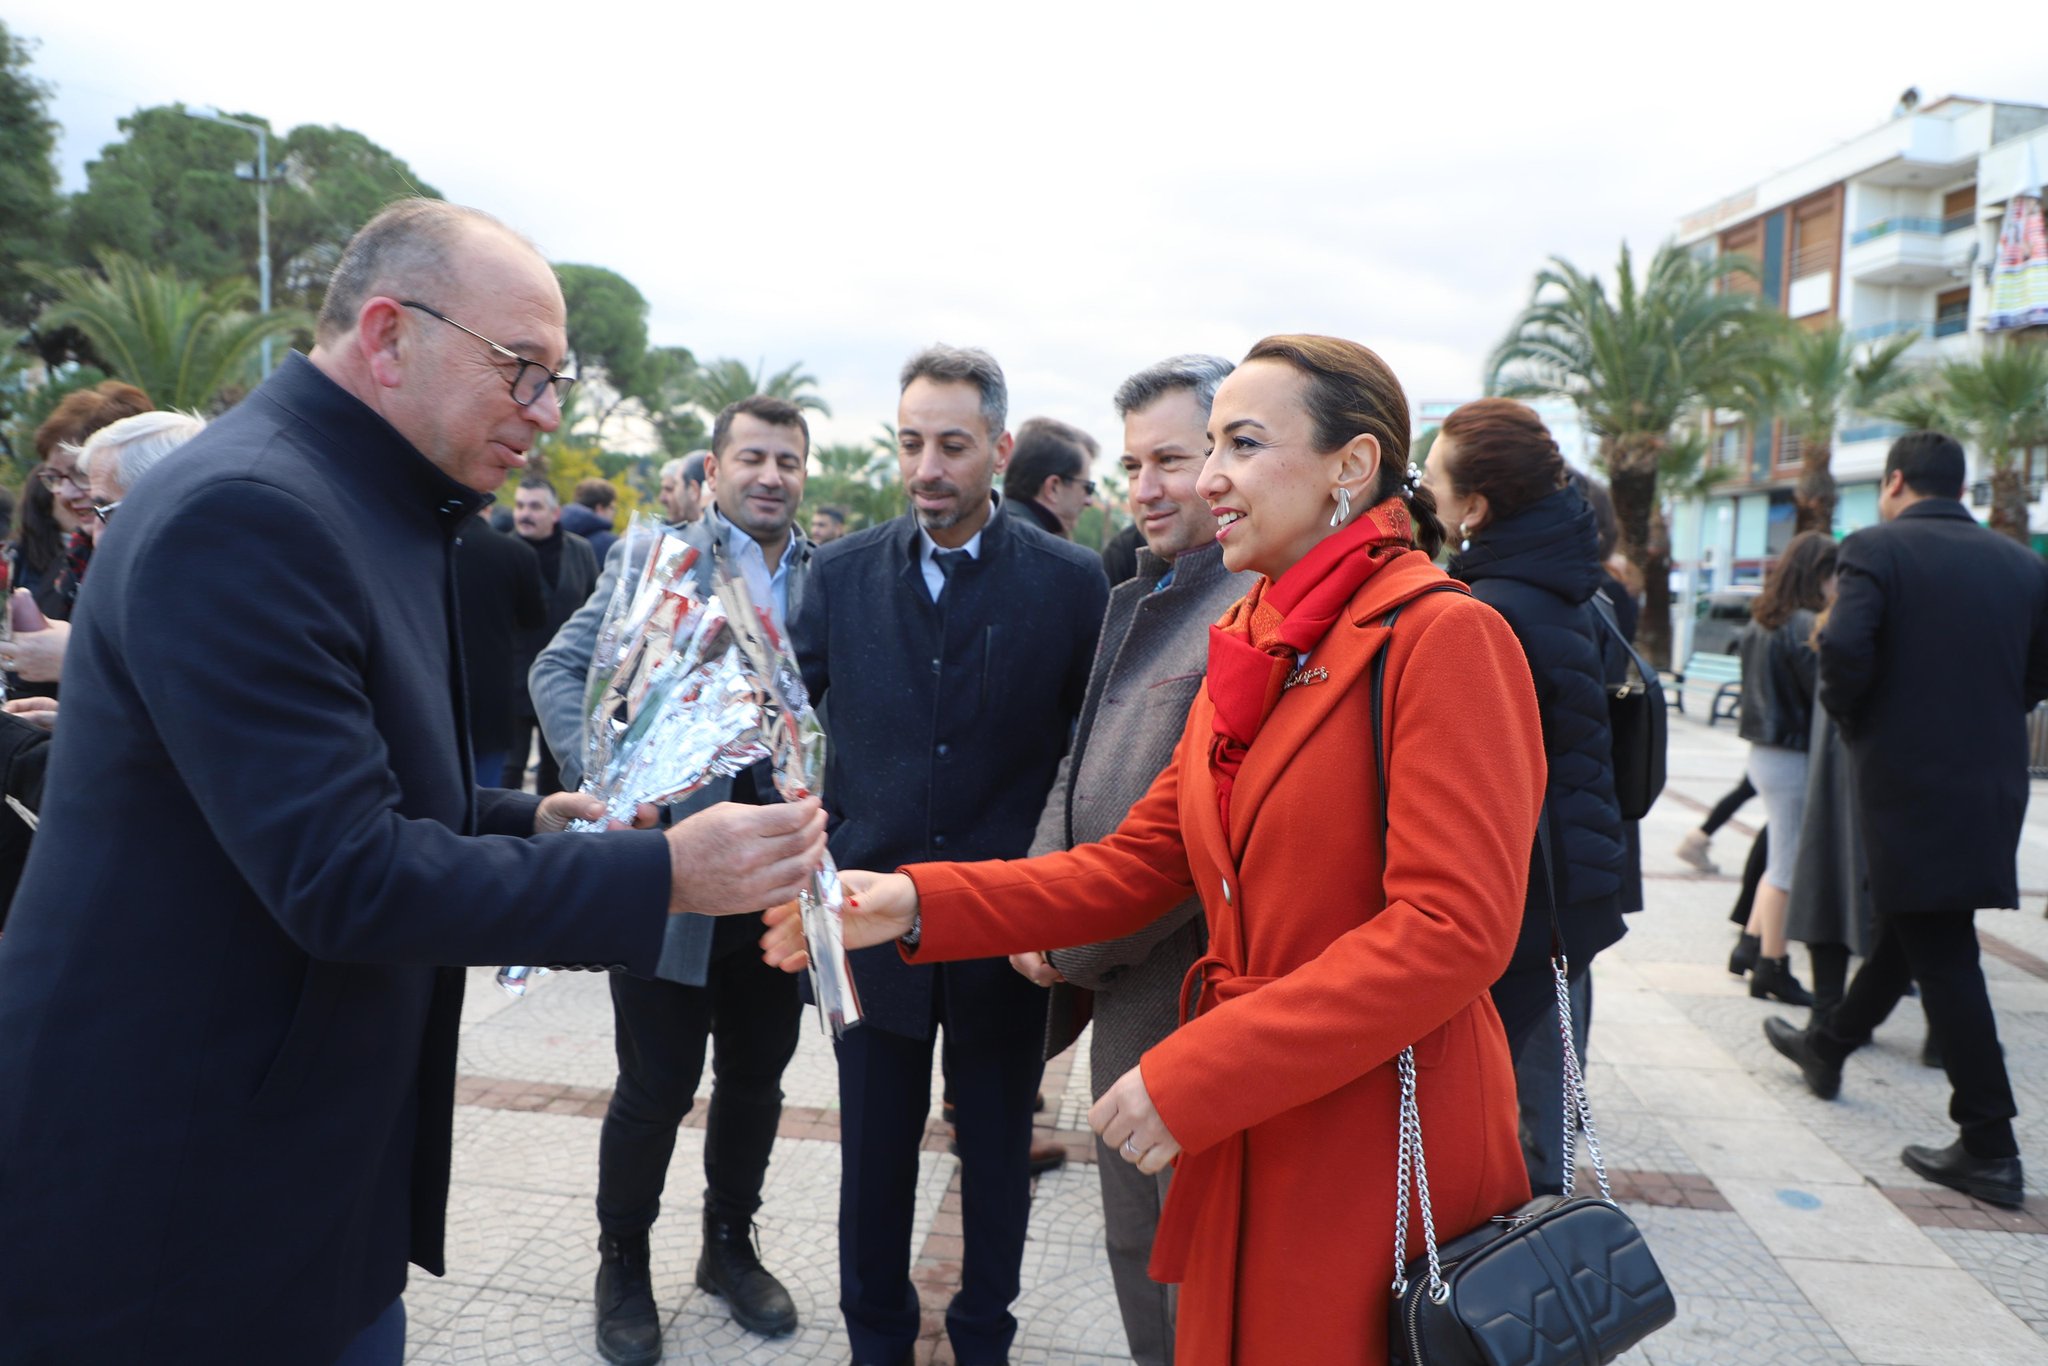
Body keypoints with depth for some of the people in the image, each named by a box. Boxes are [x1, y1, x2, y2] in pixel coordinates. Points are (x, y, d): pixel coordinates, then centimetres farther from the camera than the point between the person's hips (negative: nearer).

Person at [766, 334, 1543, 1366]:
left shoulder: (1442, 636, -15)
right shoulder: (1251, 643, 10)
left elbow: (1455, 927, -22)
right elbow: (1138, 863, 6)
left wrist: (1196, 1076, -22)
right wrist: (918, 905, -5)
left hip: (1382, 1146, -6)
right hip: (1248, 1142, 7)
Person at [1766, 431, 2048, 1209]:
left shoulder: (1876, 550, -10)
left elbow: (1844, 651, -22)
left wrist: (1850, 718, -4)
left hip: (1907, 780, -6)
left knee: (1941, 955, 1)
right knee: (1909, 927, 21)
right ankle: (1829, 1044, 42)